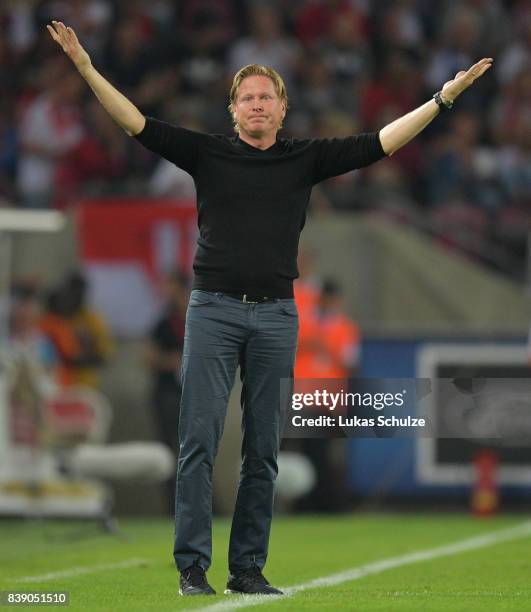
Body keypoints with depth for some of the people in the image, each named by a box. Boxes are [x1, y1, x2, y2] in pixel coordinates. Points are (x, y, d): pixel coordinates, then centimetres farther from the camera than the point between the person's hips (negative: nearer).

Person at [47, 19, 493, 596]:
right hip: (213, 310, -2)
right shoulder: (208, 154, 6)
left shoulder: (306, 159, 10)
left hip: (276, 316, 2)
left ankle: (248, 568, 10)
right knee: (200, 440, -7)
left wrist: (444, 97, 5)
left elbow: (380, 142, 9)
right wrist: (86, 68, -9)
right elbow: (138, 124, 0)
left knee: (263, 451, 4)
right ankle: (192, 567, -5)